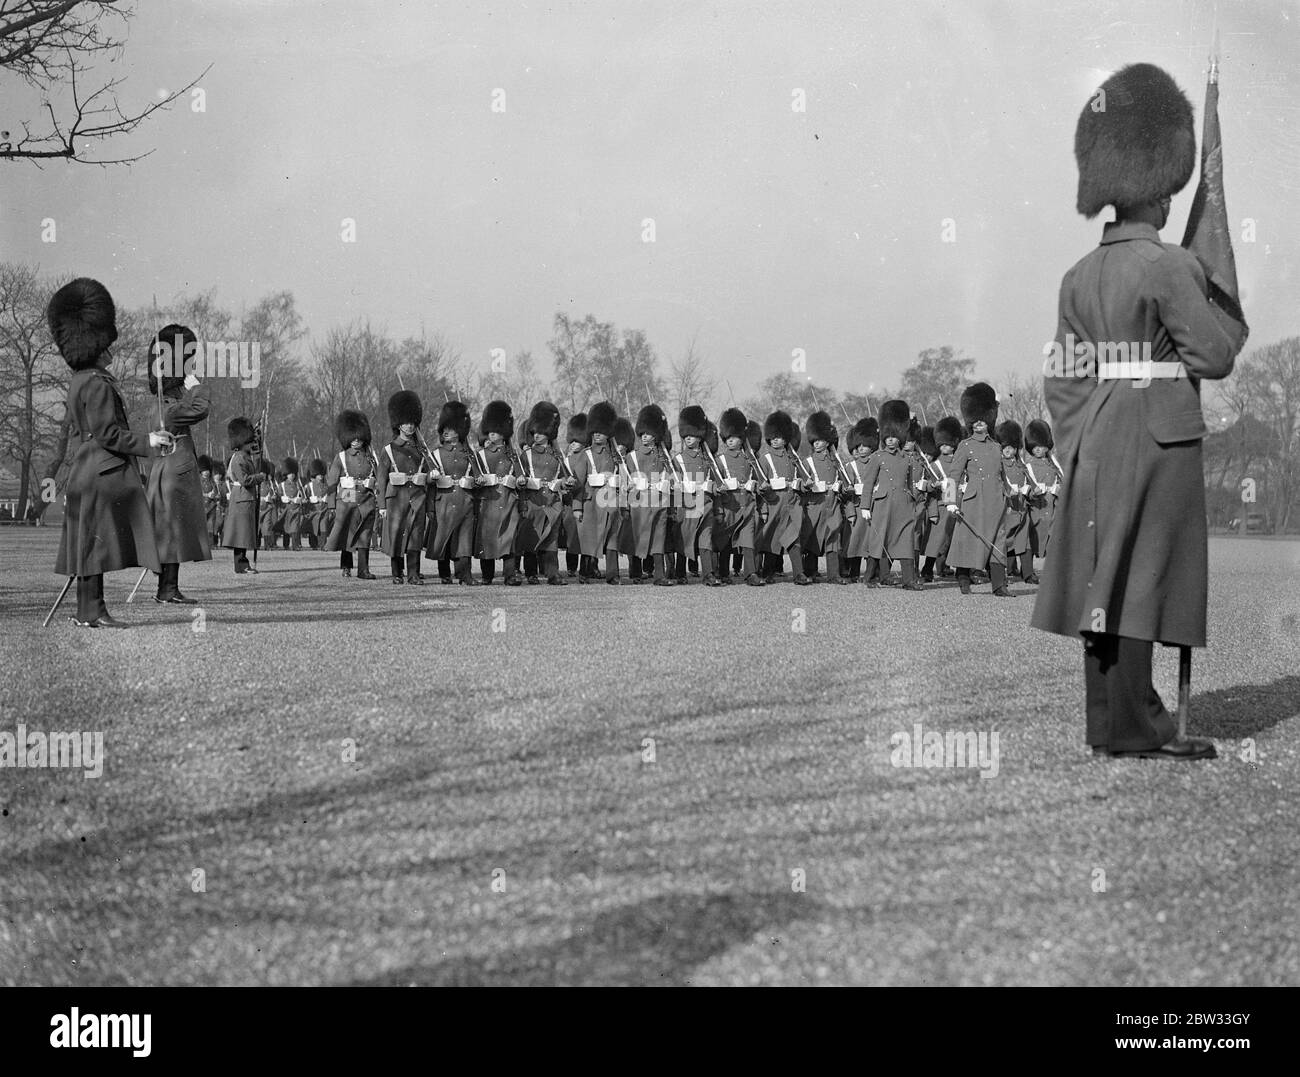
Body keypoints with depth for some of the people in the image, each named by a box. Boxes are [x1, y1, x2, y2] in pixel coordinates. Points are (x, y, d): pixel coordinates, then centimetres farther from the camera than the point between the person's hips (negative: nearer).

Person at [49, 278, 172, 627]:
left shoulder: (78, 382, 17)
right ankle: (90, 612, -7)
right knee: (96, 542, -8)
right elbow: (106, 433, -19)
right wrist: (146, 442, -14)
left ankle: (90, 610, 14)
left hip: (84, 473, 10)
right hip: (103, 474, -10)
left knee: (91, 544, 10)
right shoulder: (98, 384, -15)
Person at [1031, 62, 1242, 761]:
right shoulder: (1170, 266, -12)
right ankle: (1134, 726, -1)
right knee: (1139, 579, -5)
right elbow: (1211, 358, -12)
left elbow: (1061, 380, 11)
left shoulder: (1080, 277, 9)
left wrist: (1080, 453, 16)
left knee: (1104, 582, 10)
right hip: (1158, 441, -7)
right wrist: (1232, 331, 10)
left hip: (1095, 444, 7)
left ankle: (1106, 722, 16)